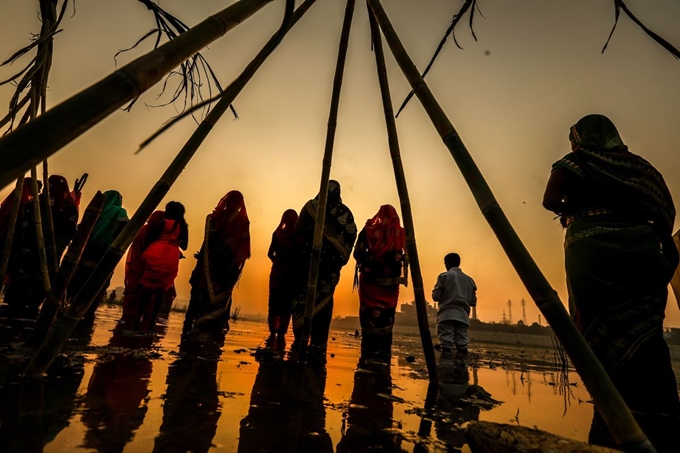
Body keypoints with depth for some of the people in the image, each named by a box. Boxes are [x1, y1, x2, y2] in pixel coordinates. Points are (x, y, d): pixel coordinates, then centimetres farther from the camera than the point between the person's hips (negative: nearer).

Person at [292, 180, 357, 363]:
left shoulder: (311, 206, 3)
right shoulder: (345, 212, 7)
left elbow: (298, 230, 4)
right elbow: (351, 236, 1)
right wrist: (342, 254, 9)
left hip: (310, 256, -1)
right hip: (332, 261, 2)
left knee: (302, 297, 5)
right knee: (323, 301, 4)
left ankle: (300, 341, 4)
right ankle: (318, 345, 3)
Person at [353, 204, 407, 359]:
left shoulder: (368, 229, -1)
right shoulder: (400, 233, 1)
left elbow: (357, 253, -4)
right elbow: (405, 256, -3)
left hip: (370, 278, 0)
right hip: (390, 281, 1)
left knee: (369, 312, 5)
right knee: (386, 314, 6)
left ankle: (369, 347, 8)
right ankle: (384, 348, 8)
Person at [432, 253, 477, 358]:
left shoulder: (444, 276, 1)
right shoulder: (469, 279, 15)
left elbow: (436, 296, -3)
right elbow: (473, 302, 15)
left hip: (447, 315, -4)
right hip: (463, 316, 5)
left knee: (446, 345, -9)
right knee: (462, 346, 5)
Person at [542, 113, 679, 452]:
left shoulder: (574, 162, 10)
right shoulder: (637, 164, 24)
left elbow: (550, 200, -1)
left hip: (591, 249, -5)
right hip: (642, 249, 5)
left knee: (605, 340, -6)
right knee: (643, 340, 3)